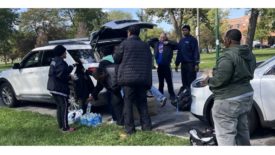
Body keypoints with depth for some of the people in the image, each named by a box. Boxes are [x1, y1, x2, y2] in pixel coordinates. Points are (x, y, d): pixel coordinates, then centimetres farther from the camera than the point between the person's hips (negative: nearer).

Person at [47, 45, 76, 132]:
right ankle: (65, 127, -3)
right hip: (60, 88, -10)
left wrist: (71, 67, 23)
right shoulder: (60, 62, -16)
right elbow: (61, 75, -24)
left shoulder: (55, 61, 15)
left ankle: (61, 126, 22)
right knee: (64, 107, -5)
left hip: (53, 87, 10)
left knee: (60, 107, 15)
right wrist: (70, 77, -8)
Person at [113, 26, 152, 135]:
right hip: (143, 78, 4)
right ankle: (146, 125, 14)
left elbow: (116, 59, 3)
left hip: (128, 77, -4)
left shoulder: (124, 43, -2)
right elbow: (149, 62, 16)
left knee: (128, 103, 2)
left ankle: (129, 128, 2)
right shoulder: (145, 46, 12)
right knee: (142, 102, 14)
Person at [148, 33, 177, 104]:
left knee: (169, 81, -3)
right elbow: (149, 42, 22)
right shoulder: (156, 43, 12)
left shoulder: (168, 44, 0)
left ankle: (172, 95, 4)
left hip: (166, 65, -4)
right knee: (160, 82, 14)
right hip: (159, 66, 4)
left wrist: (168, 42, -15)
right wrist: (156, 39, 11)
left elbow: (176, 45, -8)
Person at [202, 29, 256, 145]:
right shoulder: (249, 54, 8)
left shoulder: (228, 56, -23)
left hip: (229, 101, -10)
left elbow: (220, 79, -27)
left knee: (226, 135, -3)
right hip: (246, 96, 10)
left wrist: (209, 80, -6)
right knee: (242, 130, 25)